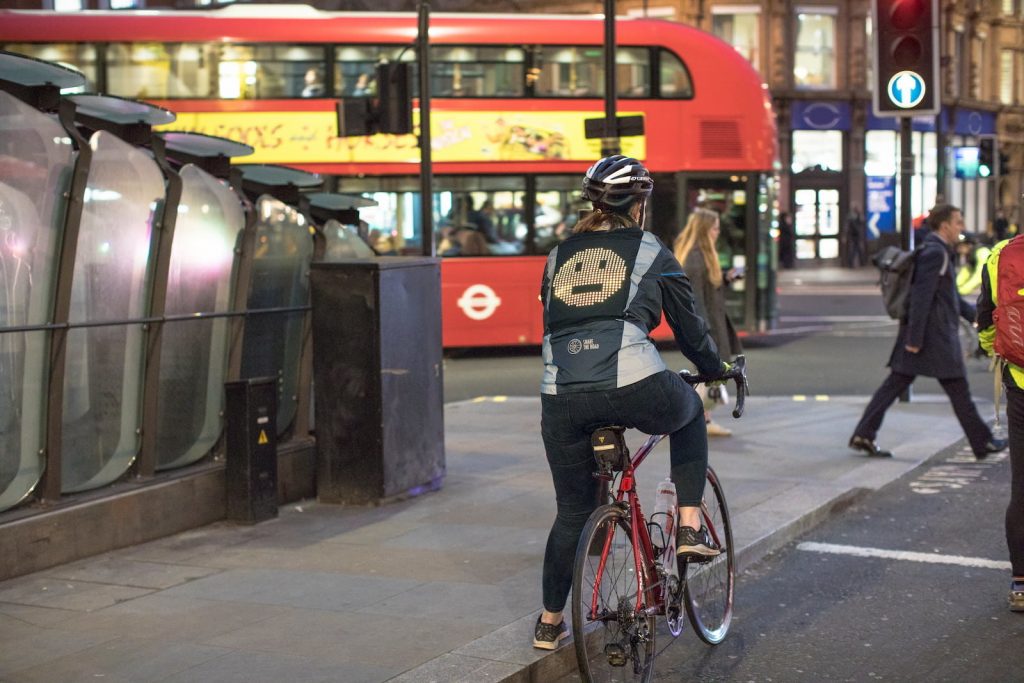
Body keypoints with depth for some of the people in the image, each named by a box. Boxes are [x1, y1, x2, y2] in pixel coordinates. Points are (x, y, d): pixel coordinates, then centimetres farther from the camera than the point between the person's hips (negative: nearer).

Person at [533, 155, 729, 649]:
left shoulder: (559, 256, 22)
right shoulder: (649, 251, 11)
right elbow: (689, 328, 17)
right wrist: (717, 371, 35)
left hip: (561, 398, 4)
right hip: (634, 389, -3)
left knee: (572, 512, 20)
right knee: (688, 411, 31)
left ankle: (549, 622, 28)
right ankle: (690, 526, 23)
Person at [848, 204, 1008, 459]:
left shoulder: (938, 252, 17)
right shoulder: (935, 253, -15)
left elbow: (950, 294, 27)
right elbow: (922, 296, -21)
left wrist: (973, 314, 27)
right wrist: (915, 338, -23)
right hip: (934, 335, -10)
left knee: (896, 383, 6)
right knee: (958, 389, 1)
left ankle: (863, 435, 3)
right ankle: (982, 442, 12)